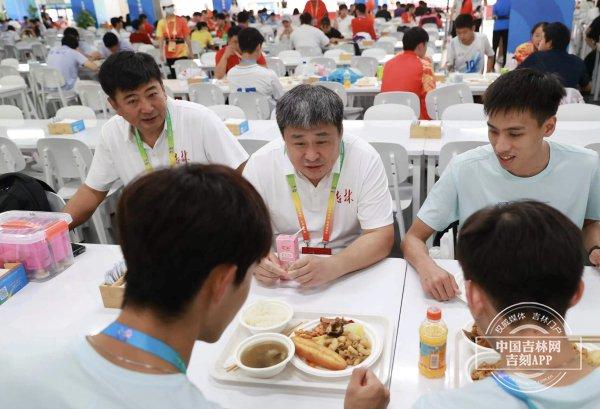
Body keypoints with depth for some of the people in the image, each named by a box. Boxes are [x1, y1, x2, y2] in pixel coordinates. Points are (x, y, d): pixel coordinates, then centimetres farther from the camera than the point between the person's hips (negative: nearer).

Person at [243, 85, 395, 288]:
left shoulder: (365, 159, -13)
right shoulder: (260, 163, -9)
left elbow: (381, 237, -14)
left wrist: (331, 267, -31)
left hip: (352, 273, -1)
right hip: (282, 275, 1)